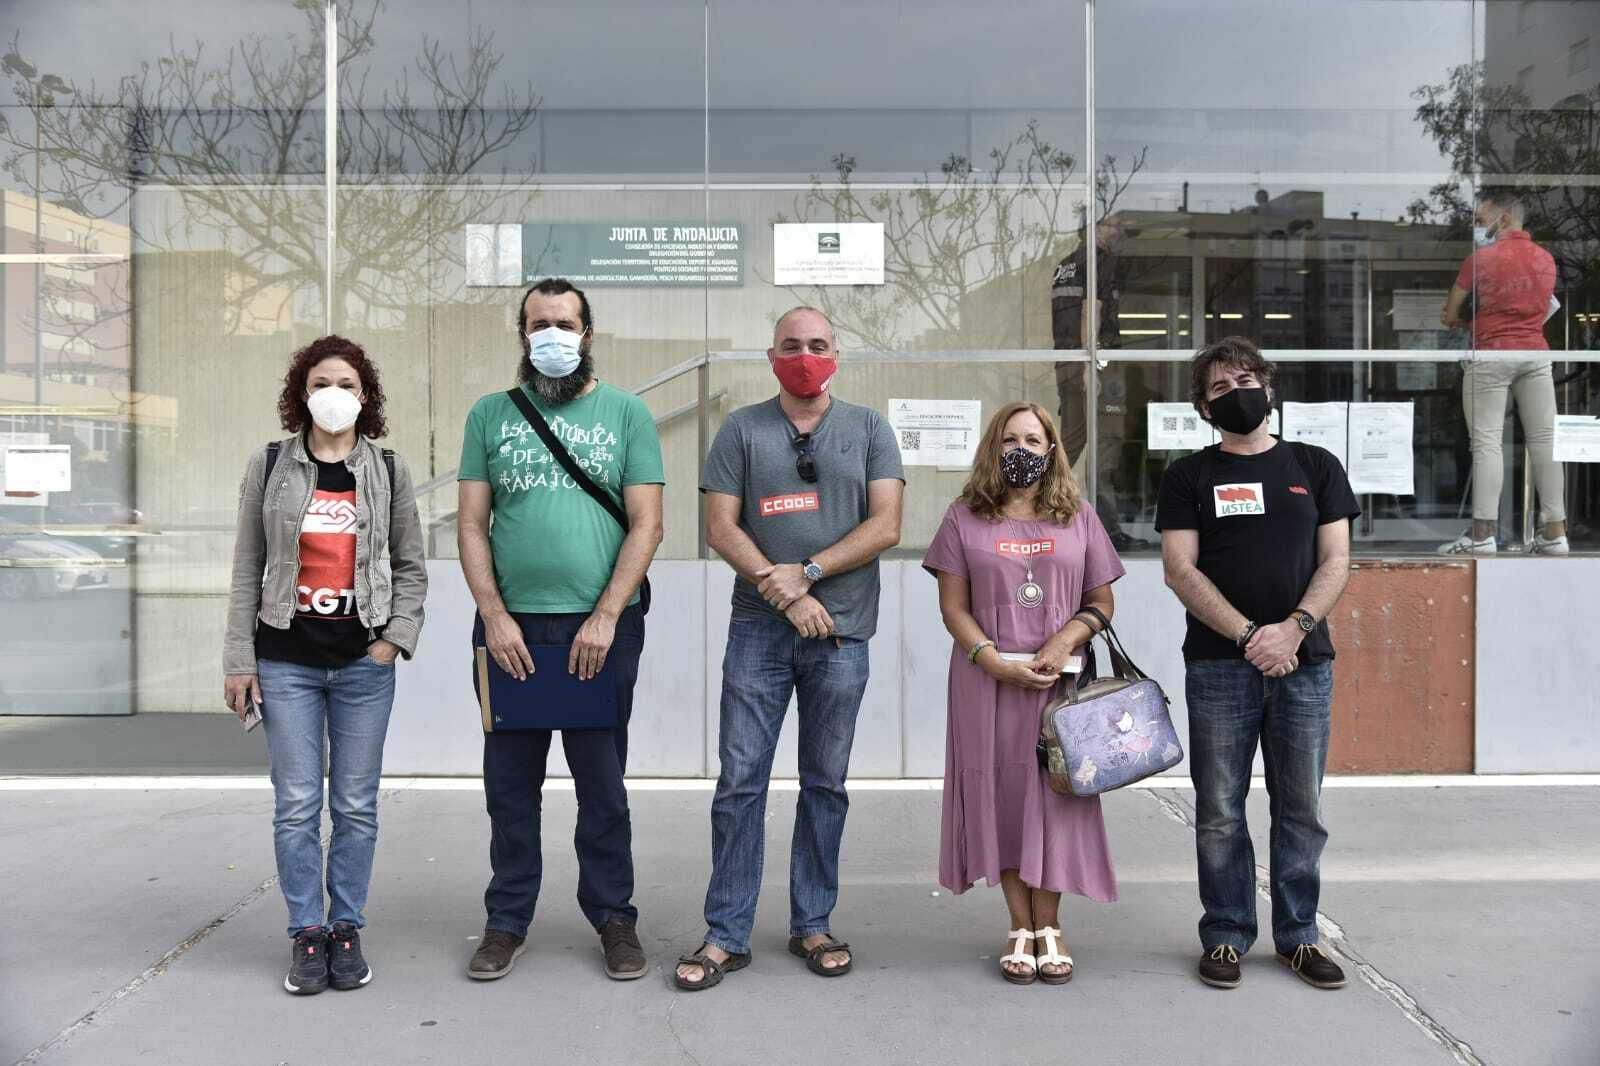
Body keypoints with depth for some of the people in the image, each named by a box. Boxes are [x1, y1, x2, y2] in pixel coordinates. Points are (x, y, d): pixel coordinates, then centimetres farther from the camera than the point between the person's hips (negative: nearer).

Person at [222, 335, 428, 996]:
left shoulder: (389, 471, 5)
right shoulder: (268, 467, 4)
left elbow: (410, 568, 9)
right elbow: (247, 571, 5)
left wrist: (396, 639, -4)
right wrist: (238, 660, 1)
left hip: (364, 661, 0)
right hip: (287, 660, 0)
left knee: (356, 806, 5)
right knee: (296, 806, 1)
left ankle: (347, 929, 18)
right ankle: (307, 934, 14)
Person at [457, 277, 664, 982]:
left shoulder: (626, 413, 5)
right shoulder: (491, 415, 10)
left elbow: (646, 524, -1)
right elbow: (472, 524, 6)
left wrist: (605, 617, -10)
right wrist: (495, 616, -6)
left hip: (601, 627, -1)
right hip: (509, 625, 2)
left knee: (603, 780, 7)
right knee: (510, 782, 9)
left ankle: (614, 917, 21)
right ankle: (507, 922, 22)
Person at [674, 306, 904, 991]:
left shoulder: (869, 430, 8)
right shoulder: (742, 430, 7)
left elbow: (885, 527, -2)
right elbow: (721, 528, 0)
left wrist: (807, 572, -12)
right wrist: (784, 594, -11)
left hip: (840, 631, 1)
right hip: (759, 627, 0)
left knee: (825, 782, 9)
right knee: (740, 780, -1)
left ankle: (812, 925, 21)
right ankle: (727, 935, 9)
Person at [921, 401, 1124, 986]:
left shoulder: (1079, 518, 10)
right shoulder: (965, 519, 6)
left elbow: (1102, 601, 10)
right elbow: (954, 607, 1)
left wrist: (1065, 639, -10)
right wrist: (997, 662, -12)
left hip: (1059, 681, 1)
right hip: (988, 680, 0)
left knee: (1053, 796, 1)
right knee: (1001, 796, 2)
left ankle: (1048, 927, 13)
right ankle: (1021, 930, 13)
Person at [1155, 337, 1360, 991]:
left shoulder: (1316, 468, 13)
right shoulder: (1189, 477, 8)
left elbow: (1335, 563, 6)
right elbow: (1180, 570, -2)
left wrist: (1293, 629, -11)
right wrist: (1249, 635, -13)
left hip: (1304, 661, 2)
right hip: (1218, 665, -1)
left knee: (1302, 808, 6)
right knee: (1219, 811, 2)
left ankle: (1298, 935, 19)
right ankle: (1226, 935, 14)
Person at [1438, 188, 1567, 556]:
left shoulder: (1481, 258, -8)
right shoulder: (1547, 259, 11)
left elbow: (1449, 317, -4)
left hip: (1491, 356, -5)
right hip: (1536, 354, 6)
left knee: (1487, 443, -5)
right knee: (1544, 441, 4)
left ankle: (1483, 535, -7)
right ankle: (1555, 533, 6)